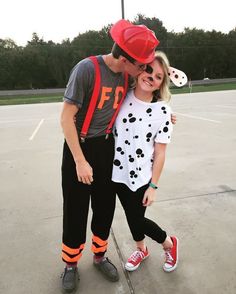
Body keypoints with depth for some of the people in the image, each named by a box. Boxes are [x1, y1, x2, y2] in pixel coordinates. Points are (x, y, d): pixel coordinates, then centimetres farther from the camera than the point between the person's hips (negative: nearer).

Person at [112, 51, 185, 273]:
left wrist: (153, 186, -9)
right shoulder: (122, 96, -5)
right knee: (131, 215, 20)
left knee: (137, 220, 7)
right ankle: (141, 250, 50)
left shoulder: (162, 111, -14)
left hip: (141, 176, -4)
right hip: (118, 172, 4)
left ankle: (169, 243, 40)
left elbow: (160, 152, -10)